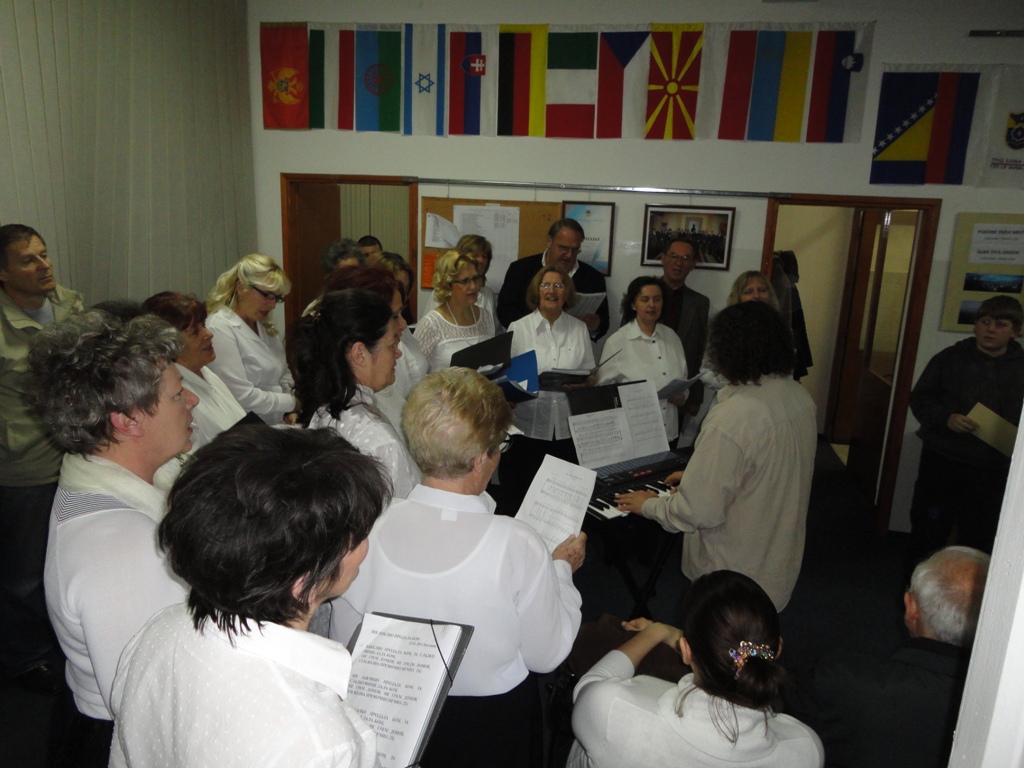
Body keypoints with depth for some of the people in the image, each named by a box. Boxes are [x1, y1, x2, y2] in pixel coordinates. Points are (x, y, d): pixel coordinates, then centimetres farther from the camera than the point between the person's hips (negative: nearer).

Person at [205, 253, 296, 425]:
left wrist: (291, 411, 2)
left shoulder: (265, 327, 15)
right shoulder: (219, 329, -12)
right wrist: (293, 402, -10)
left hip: (275, 426, 8)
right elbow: (241, 396, -18)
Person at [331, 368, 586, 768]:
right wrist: (562, 568, 1)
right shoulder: (519, 547, -27)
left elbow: (344, 647, -6)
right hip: (493, 731, -3)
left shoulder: (365, 531, -20)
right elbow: (547, 656, -11)